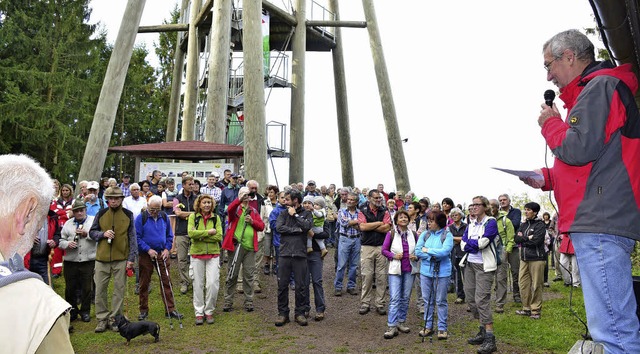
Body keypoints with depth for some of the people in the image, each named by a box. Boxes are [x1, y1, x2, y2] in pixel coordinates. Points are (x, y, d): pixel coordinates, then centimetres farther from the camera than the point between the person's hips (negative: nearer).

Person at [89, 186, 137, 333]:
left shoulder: (128, 215, 3)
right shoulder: (101, 214, 5)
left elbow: (132, 237, 4)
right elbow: (92, 232, 11)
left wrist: (131, 258, -2)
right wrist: (103, 234, -11)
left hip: (121, 259, -1)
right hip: (102, 258, 1)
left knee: (119, 289, 4)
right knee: (100, 289, 5)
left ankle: (115, 318, 16)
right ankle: (102, 319, 17)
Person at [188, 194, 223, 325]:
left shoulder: (216, 218, 3)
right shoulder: (193, 216, -1)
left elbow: (219, 236, -8)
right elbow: (191, 233, -16)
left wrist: (201, 236, -14)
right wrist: (208, 232, -16)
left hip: (213, 254, 1)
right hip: (197, 254, -1)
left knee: (213, 283, -4)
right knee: (198, 284, 6)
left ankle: (209, 311, 13)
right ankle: (199, 313, 18)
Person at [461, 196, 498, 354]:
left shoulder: (491, 222, -6)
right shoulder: (471, 224, 13)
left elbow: (483, 242, -18)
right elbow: (463, 244, 3)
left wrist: (469, 243, -3)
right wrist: (476, 244, -12)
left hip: (484, 265, -7)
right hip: (470, 264, 7)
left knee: (481, 299, -13)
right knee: (471, 298, 9)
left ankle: (490, 340, -9)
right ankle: (483, 331, 23)